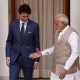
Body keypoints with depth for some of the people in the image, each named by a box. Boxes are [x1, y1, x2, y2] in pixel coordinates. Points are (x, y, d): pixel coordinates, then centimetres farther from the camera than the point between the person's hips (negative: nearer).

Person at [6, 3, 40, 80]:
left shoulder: (34, 26, -5)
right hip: (14, 58, 1)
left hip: (28, 58, -1)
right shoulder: (13, 24, 1)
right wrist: (8, 56, -3)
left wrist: (36, 60, -2)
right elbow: (9, 41, 6)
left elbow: (37, 43, 0)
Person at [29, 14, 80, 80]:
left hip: (68, 69, -7)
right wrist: (41, 53, 9)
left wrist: (66, 69, -25)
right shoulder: (58, 32, 9)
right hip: (56, 69, 7)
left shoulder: (72, 34, -16)